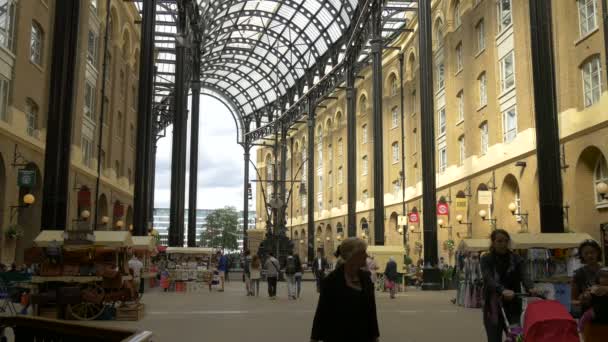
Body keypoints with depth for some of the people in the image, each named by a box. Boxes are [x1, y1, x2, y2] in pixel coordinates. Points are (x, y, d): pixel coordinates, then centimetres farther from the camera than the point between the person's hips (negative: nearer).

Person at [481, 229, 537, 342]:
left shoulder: (516, 259, 4)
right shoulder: (486, 260, -3)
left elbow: (524, 276, -12)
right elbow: (489, 279, -20)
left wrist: (530, 288, -35)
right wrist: (503, 290, -39)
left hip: (513, 307, 2)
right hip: (493, 308, -2)